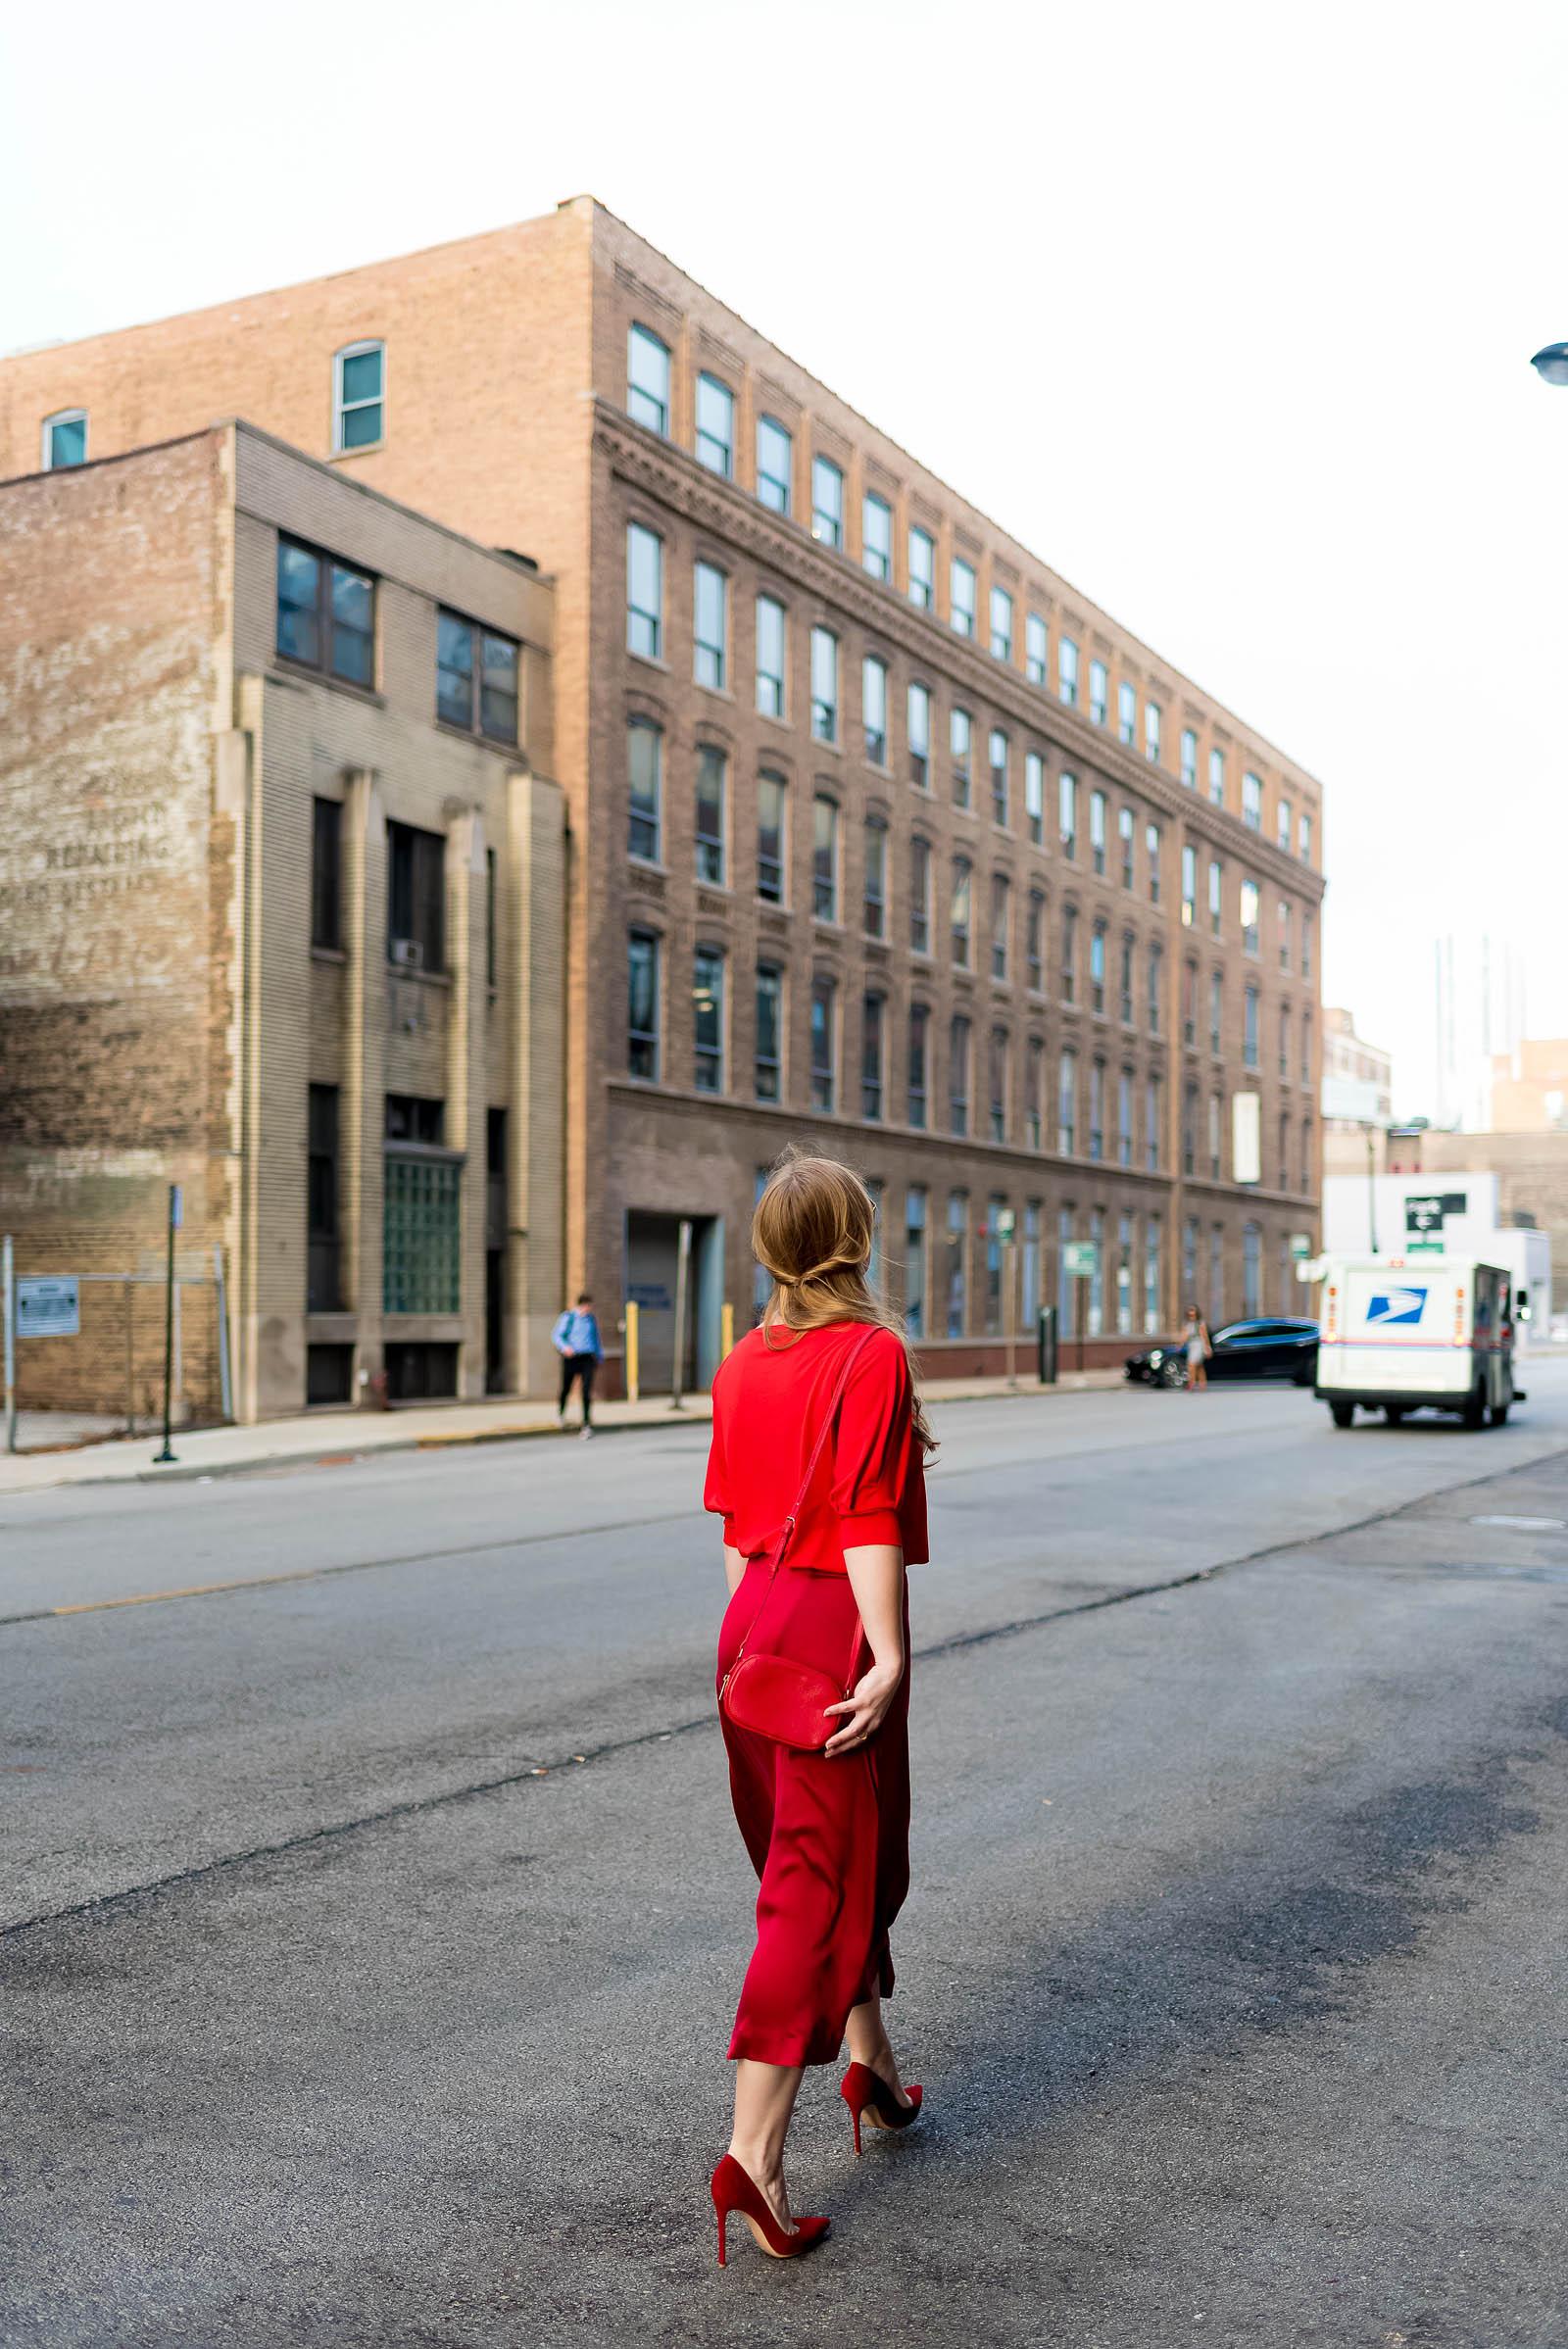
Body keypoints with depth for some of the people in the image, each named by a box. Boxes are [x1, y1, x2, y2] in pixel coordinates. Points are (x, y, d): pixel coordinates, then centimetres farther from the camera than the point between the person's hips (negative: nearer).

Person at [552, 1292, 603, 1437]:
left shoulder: (592, 1318, 8)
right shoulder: (568, 1317, -5)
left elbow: (597, 1338, 20)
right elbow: (556, 1335, -8)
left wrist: (599, 1357, 23)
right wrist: (564, 1347, -26)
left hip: (587, 1358, 2)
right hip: (571, 1358, -2)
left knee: (587, 1390, -11)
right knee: (566, 1388, 12)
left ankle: (587, 1425, -12)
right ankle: (560, 1411, 45)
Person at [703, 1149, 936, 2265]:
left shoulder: (743, 1363, 8)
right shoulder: (874, 1354, -14)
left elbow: (735, 1521, 13)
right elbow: (867, 1521, -20)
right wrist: (886, 1657, -20)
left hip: (756, 1616, 8)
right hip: (836, 1623, -8)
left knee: (846, 1849, 23)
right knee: (820, 1879, -2)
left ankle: (871, 2059, 40)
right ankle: (755, 2149, -4)